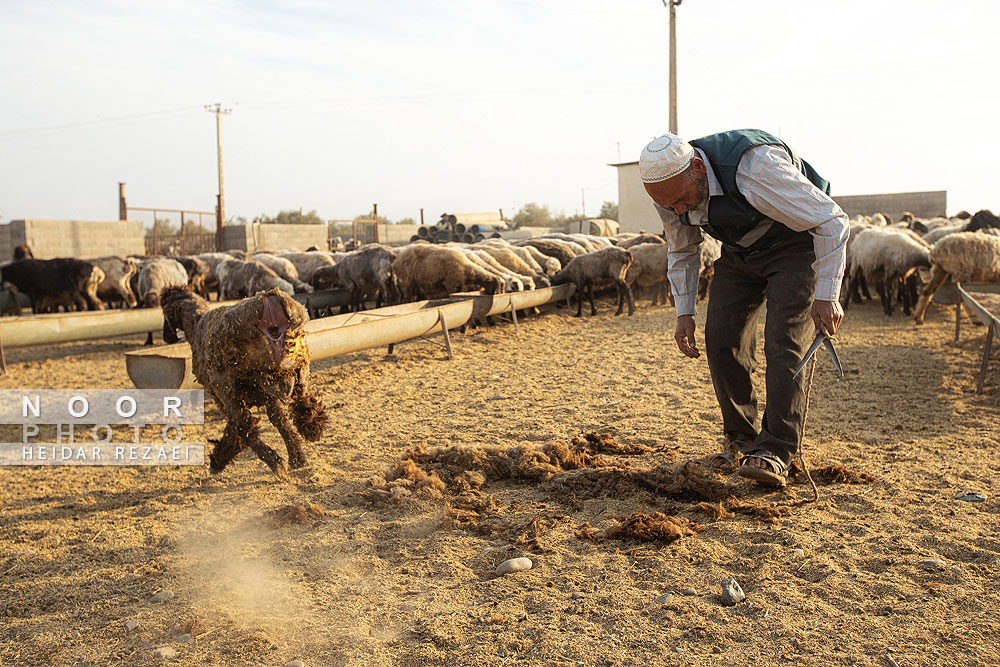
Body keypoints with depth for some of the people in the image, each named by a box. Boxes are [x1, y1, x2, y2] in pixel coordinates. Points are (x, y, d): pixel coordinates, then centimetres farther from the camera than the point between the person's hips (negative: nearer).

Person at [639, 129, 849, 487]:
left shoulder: (755, 168, -37)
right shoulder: (669, 191, -16)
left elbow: (832, 222, -28)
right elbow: (681, 252, 5)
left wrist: (826, 295, -30)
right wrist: (684, 312, -1)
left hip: (797, 244, -5)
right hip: (740, 252, 6)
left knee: (785, 341, -18)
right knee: (721, 337, -6)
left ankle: (774, 452, -15)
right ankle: (742, 438, 7)